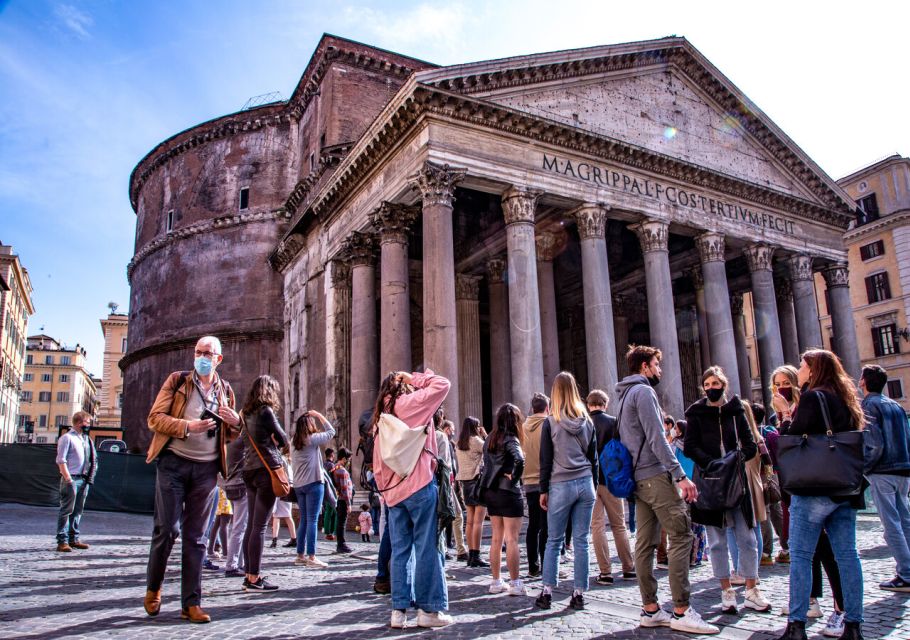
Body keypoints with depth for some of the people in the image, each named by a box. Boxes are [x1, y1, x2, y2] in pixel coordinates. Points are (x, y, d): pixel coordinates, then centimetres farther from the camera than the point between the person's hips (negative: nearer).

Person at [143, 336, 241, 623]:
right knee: (167, 528, -3)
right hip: (174, 462, -2)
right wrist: (188, 426, -19)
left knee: (196, 536, 4)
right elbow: (155, 418, -4)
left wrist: (235, 422, -4)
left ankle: (191, 602, 9)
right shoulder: (177, 380, 4)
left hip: (206, 468, 3)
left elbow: (230, 435, 20)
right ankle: (153, 588, 22)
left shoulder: (225, 390, 12)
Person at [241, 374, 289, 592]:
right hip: (267, 470, -8)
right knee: (260, 526, -7)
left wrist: (270, 444, 7)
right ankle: (254, 578, -5)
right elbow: (283, 440, -3)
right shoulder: (266, 411, -8)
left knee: (251, 525, 10)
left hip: (250, 471, 8)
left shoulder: (247, 413, 14)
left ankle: (250, 574, 15)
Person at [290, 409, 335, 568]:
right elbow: (331, 432, 1)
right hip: (313, 483, -7)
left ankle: (300, 555, 15)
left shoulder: (293, 441, 8)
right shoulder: (312, 439, -9)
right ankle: (311, 557, -7)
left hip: (298, 485, 7)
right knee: (312, 520, -6)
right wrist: (319, 415, 5)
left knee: (304, 520, 12)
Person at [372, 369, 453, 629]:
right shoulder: (408, 403, -2)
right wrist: (414, 378, 5)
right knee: (427, 548, -1)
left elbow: (377, 463, 15)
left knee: (400, 551, 9)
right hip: (419, 486, -6)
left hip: (393, 491, 7)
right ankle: (429, 609, 3)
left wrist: (384, 489, 19)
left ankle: (399, 610, 9)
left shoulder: (382, 416, 16)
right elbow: (442, 384, -4)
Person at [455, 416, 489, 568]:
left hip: (465, 481, 8)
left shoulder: (459, 444, 12)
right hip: (477, 479, -8)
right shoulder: (475, 440, -9)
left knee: (470, 521, 11)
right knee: (478, 521, -7)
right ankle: (476, 556, -9)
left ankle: (470, 555, 13)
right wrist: (485, 435, 6)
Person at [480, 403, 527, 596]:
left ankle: (496, 582, 19)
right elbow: (519, 459, -30)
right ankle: (515, 583, 5)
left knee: (496, 539, 13)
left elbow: (486, 463, 11)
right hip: (508, 492, -7)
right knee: (511, 539, 0)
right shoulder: (510, 439, -13)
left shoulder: (490, 439, 9)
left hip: (490, 491, 7)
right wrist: (513, 476, -16)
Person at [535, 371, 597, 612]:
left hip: (561, 485, -3)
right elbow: (593, 456, 11)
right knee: (581, 541, 6)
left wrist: (543, 490, 3)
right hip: (585, 484, 3)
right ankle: (579, 594, 9)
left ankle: (547, 592, 7)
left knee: (554, 541, 5)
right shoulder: (587, 421, 7)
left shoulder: (551, 422, -4)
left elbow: (545, 460, -3)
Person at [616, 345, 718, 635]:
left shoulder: (627, 394, 22)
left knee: (645, 543, 7)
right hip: (656, 475, -10)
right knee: (681, 537, -8)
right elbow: (656, 438, -17)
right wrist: (680, 475, -19)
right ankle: (681, 611, -9)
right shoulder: (643, 391, -8)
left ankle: (650, 609, 10)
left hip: (639, 478, 10)